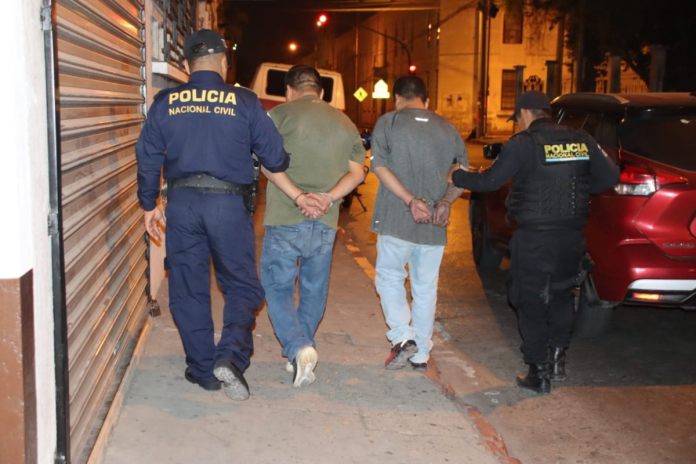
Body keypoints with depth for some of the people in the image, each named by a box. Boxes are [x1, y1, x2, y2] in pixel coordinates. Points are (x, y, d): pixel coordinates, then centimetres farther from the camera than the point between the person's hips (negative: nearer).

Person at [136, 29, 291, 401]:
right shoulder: (244, 102, -3)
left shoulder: (166, 102, 3)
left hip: (182, 203, 2)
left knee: (188, 290, 12)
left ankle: (203, 369, 19)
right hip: (228, 204, -2)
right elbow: (275, 157, -1)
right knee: (241, 285, 11)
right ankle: (231, 355, -9)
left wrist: (149, 204, 18)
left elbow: (148, 157, 7)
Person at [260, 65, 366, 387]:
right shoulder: (345, 124, 12)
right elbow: (357, 172, 5)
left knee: (277, 287, 7)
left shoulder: (280, 115, -1)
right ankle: (302, 352, 26)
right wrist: (328, 198, -6)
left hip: (285, 220, -4)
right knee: (314, 291, 16)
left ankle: (299, 348, -10)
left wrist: (298, 197, -16)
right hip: (326, 224, 4)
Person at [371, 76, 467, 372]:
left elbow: (380, 166, -12)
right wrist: (445, 202, -5)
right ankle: (421, 354, 21)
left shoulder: (388, 122, 0)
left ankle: (403, 336, -2)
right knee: (426, 287, 13)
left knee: (389, 276, 14)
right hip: (435, 224, 4)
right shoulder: (448, 129, 11)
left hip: (397, 220, -3)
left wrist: (411, 200, -17)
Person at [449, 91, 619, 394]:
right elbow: (610, 176, 4)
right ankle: (557, 359, 22)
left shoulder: (524, 144, -11)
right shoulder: (582, 141, 4)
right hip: (572, 237, 5)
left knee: (531, 303, 7)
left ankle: (539, 374, 12)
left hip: (533, 239, -5)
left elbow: (491, 181, -11)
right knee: (561, 296, 23)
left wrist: (457, 177, 4)